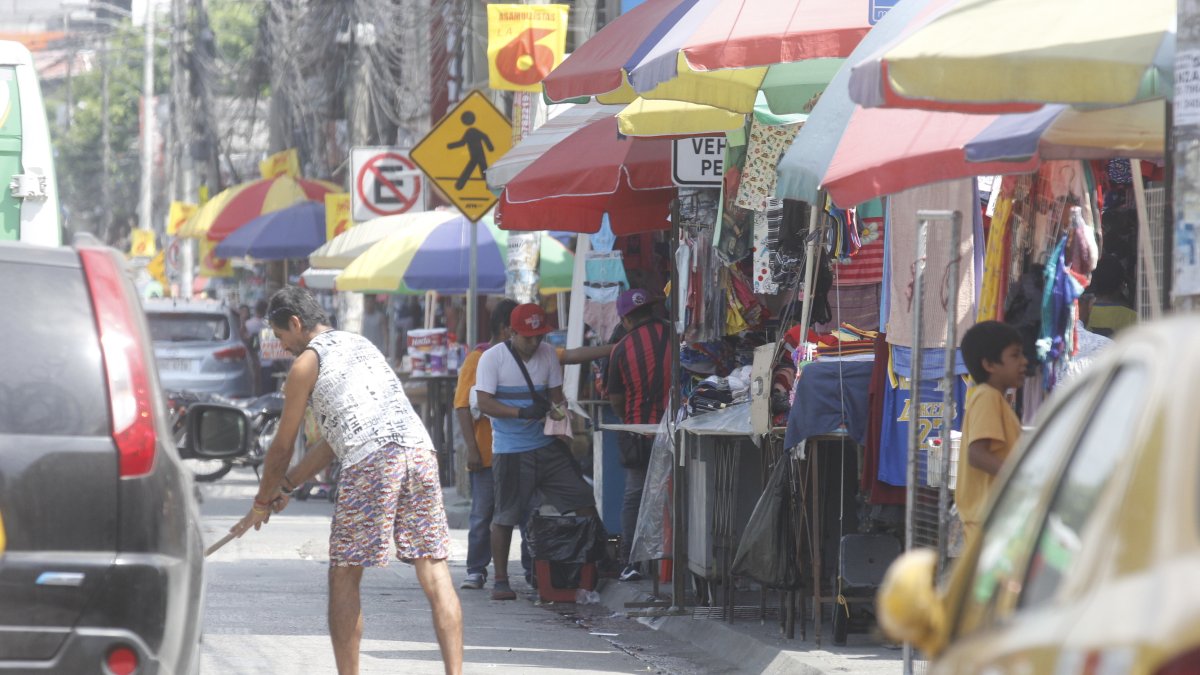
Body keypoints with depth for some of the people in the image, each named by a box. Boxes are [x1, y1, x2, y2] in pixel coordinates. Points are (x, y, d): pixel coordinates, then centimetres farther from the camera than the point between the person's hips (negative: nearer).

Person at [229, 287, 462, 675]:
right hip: (418, 450, 6)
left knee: (344, 577, 6)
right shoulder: (359, 344, 29)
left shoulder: (306, 363, 8)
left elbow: (282, 446, 14)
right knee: (434, 572, 2)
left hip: (371, 463, -6)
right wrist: (288, 486, 38)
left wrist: (262, 503, 28)